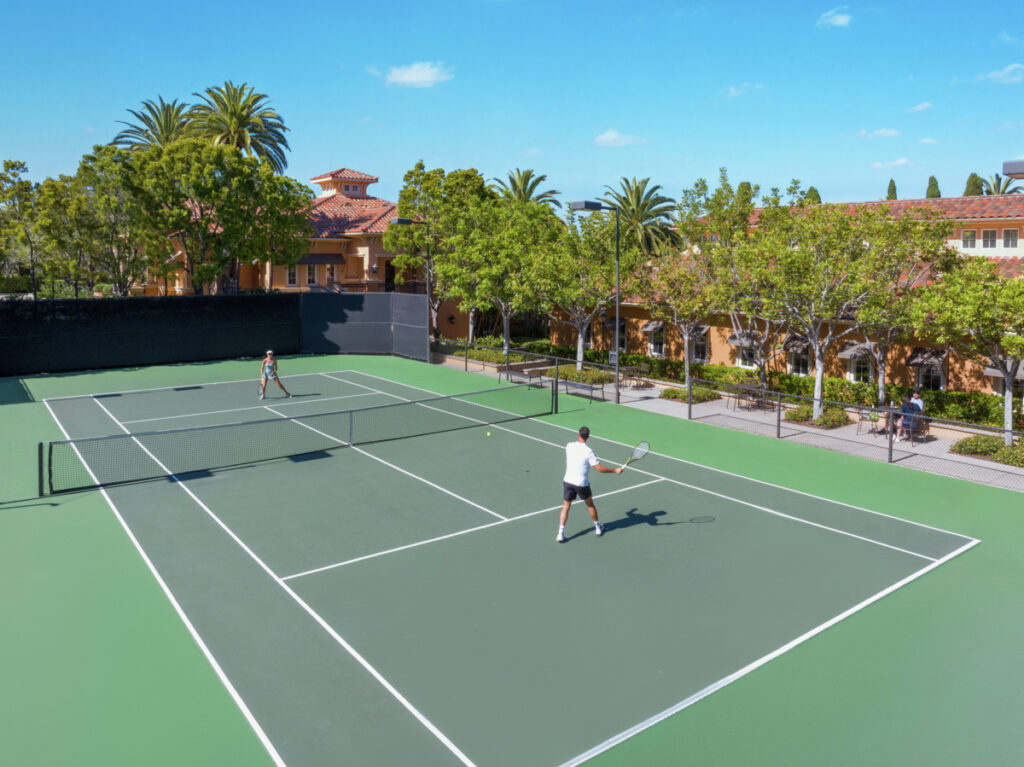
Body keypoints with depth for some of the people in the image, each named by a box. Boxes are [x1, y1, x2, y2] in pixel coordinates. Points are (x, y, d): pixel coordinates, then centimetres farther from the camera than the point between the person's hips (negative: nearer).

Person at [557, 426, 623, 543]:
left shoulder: (569, 446, -5)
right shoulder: (588, 451, -17)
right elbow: (600, 468, -17)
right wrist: (615, 470, -8)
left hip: (568, 481, 2)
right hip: (582, 484, -2)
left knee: (566, 507, 11)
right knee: (590, 504, 20)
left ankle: (560, 534, 4)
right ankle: (598, 528, 36)